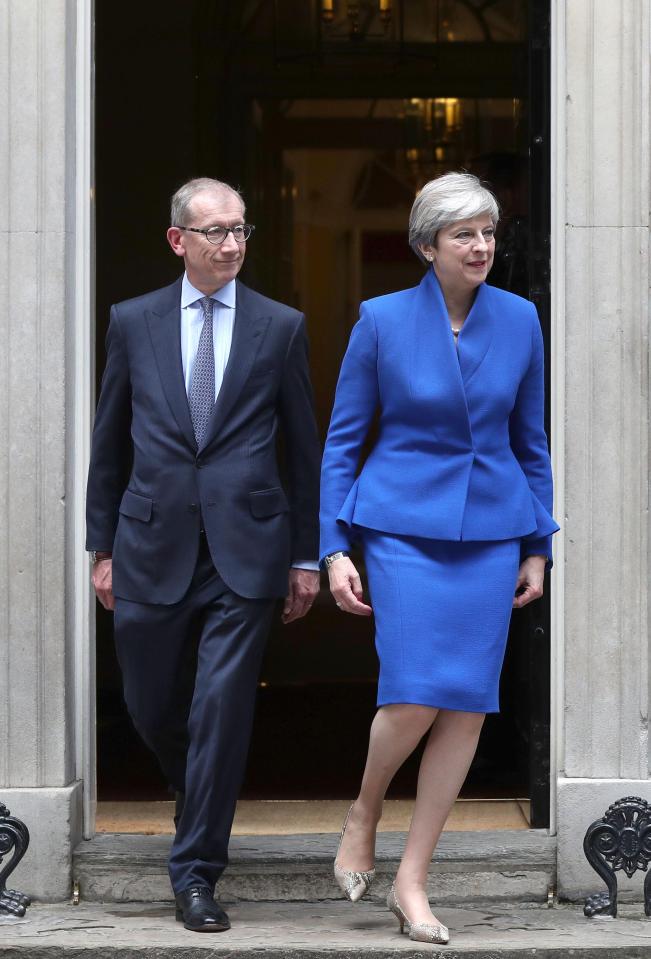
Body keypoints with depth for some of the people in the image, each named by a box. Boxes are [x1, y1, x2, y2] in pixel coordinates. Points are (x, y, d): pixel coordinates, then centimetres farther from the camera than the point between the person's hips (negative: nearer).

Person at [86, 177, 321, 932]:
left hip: (244, 550, -2)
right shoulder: (134, 323, 6)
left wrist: (306, 557, 6)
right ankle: (201, 801, 40)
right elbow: (109, 443, 11)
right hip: (153, 549, 2)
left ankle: (196, 874, 4)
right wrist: (101, 546, 8)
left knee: (221, 708, -6)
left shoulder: (280, 327, 4)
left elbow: (304, 449, 7)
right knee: (152, 707, 10)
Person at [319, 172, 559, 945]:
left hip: (491, 532, 3)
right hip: (404, 526, -3)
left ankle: (411, 882, 11)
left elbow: (530, 440, 10)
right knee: (413, 701, -13)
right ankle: (363, 813, 19)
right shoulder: (382, 319, -6)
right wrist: (334, 548, -6)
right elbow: (342, 438, -1)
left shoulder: (519, 320, 1)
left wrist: (537, 546, 10)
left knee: (467, 705, 0)